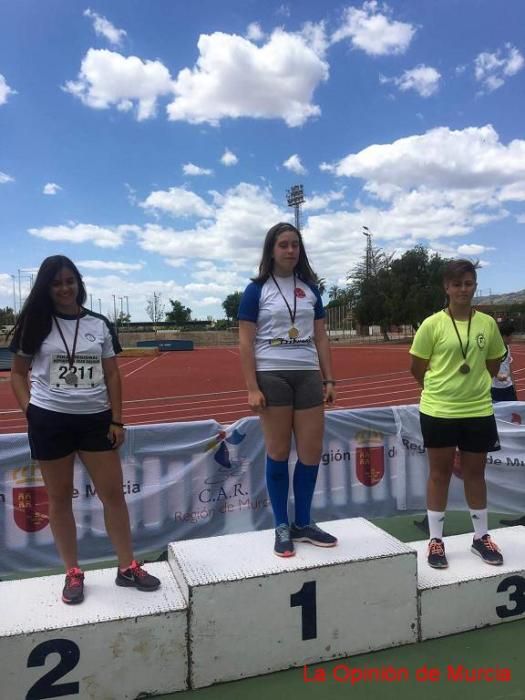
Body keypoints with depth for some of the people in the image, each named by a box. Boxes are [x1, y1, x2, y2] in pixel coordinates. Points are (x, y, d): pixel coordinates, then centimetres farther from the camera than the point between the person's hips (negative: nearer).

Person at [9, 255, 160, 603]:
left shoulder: (100, 325, 4)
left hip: (96, 419, 1)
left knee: (113, 493, 5)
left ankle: (128, 567, 20)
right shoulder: (35, 324, 1)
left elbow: (112, 375, 4)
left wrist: (117, 420, -1)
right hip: (50, 421, -1)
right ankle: (73, 573, 25)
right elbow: (18, 372, 7)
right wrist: (29, 409, -7)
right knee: (60, 497, 9)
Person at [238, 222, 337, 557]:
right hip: (272, 376, -4)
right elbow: (246, 342, -5)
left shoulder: (310, 289, 10)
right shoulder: (257, 289, -1)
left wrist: (329, 380, 6)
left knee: (312, 452, 5)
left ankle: (303, 523, 24)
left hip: (308, 375, 4)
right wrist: (252, 388, -12)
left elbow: (321, 338, 12)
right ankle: (282, 527, 19)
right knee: (278, 452, 4)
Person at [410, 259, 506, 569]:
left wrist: (475, 385, 7)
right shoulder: (432, 324, -8)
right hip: (438, 411, -2)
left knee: (475, 473, 15)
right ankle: (436, 539, 22)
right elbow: (418, 368, -2)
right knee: (440, 473, 9)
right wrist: (441, 387, 3)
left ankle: (482, 536, 32)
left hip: (478, 410, 3)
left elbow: (494, 362, 14)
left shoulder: (488, 323, 1)